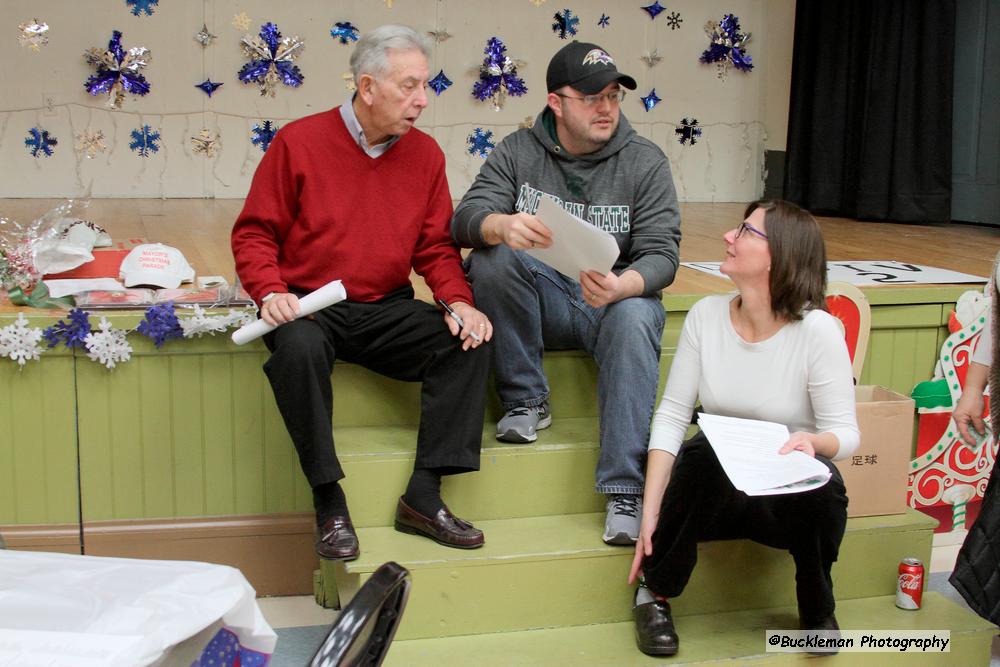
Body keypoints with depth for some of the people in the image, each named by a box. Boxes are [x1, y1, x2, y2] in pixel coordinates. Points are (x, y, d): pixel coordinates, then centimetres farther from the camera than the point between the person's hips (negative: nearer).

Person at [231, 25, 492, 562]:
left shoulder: (425, 153, 6)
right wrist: (271, 292, -19)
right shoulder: (299, 141, -4)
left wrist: (459, 302, -11)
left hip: (386, 311, 4)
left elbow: (436, 247, 8)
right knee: (298, 347, -36)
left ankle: (423, 496, -17)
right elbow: (254, 235, -1)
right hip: (309, 308, -3)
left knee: (469, 340, -20)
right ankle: (329, 503, -22)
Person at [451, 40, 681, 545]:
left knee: (635, 321, -35)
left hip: (618, 296, -1)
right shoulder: (518, 152, 1)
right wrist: (502, 225, -39)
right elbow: (466, 219, -13)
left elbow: (661, 254, -9)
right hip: (541, 299, 1)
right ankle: (526, 402, -15)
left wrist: (619, 287, -33)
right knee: (494, 255, -28)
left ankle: (626, 491, -34)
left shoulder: (645, 162, -1)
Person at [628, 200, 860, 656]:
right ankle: (655, 594, -9)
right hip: (715, 488, 1)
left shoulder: (818, 331, -15)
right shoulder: (706, 315, -6)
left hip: (793, 495, -1)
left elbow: (845, 433, -10)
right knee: (703, 453, -32)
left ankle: (818, 610, -1)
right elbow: (671, 415, -6)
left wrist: (815, 443, -36)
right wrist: (651, 511, -14)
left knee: (821, 482, -35)